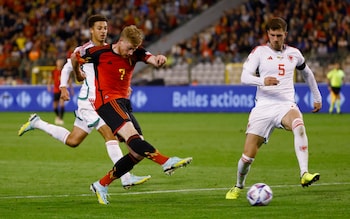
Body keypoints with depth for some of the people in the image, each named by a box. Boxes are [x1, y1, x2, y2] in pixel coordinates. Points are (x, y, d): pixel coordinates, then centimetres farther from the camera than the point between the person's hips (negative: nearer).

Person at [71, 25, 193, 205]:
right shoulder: (100, 53, -7)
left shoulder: (135, 53, 5)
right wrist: (78, 74, 28)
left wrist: (160, 60, -38)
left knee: (138, 152, 2)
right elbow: (74, 57, 10)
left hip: (123, 103, 7)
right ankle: (166, 162, -51)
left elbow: (153, 60, -13)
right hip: (107, 101, -7)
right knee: (131, 135, -30)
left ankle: (101, 185, 10)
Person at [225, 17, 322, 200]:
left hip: (286, 105, 1)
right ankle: (238, 187, 25)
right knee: (248, 155, -6)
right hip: (263, 108, -1)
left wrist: (317, 97, 34)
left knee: (298, 124, -36)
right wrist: (263, 81, -28)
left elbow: (307, 73, 31)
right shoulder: (260, 52, 2)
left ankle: (304, 175, -44)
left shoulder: (294, 53, 12)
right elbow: (244, 77, -9)